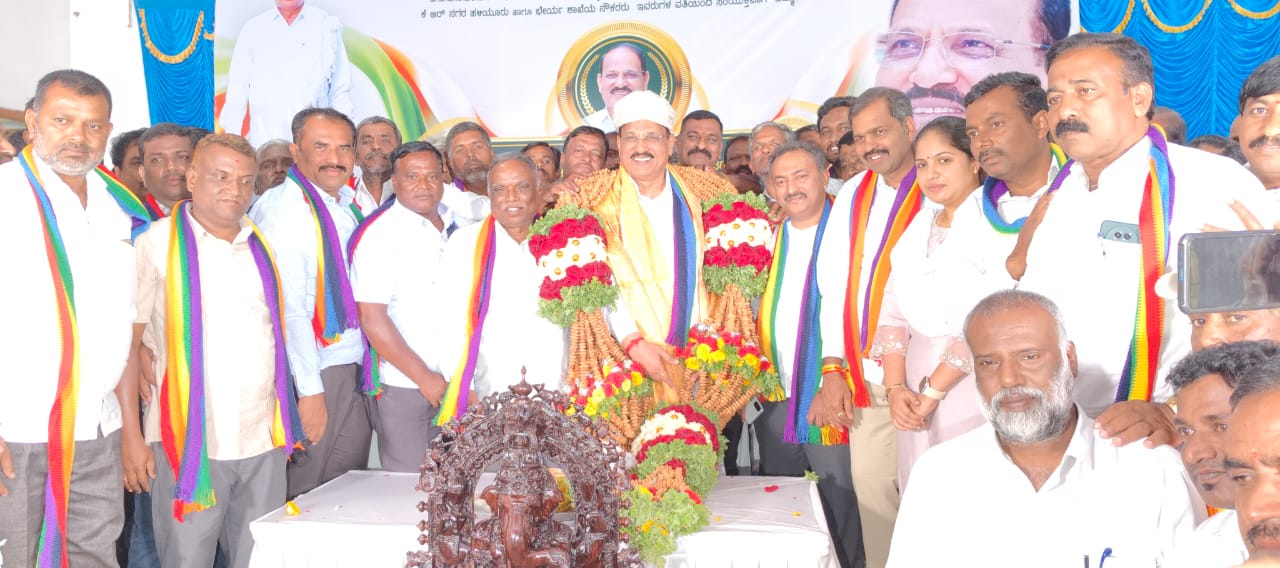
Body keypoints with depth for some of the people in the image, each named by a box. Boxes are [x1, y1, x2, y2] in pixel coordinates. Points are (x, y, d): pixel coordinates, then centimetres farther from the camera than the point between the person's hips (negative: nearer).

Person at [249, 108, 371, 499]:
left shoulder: (347, 202, 11)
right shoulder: (283, 209, -13)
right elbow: (288, 307, -18)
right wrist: (310, 389, -19)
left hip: (354, 368, 8)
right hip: (315, 374, -8)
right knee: (308, 493, 0)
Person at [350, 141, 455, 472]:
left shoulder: (453, 226, 9)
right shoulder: (380, 233, -11)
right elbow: (372, 318, -15)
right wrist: (423, 376, -13)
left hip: (453, 381, 6)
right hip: (403, 385, -6)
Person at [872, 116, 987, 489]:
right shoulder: (918, 227, 14)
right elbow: (893, 310, 10)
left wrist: (932, 391, -14)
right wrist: (895, 386, -3)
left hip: (970, 380, -6)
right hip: (916, 386, 6)